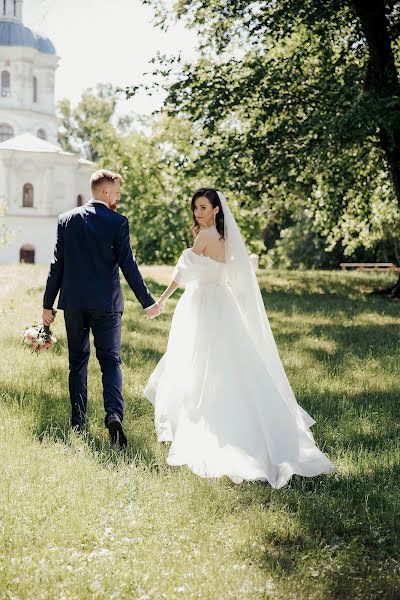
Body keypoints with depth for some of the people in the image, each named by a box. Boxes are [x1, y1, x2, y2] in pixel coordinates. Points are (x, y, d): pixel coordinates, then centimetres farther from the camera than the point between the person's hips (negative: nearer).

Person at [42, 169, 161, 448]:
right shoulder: (118, 222, -7)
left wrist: (48, 304, 8)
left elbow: (57, 265, 3)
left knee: (77, 361, 13)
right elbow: (128, 265, -8)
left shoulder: (67, 219, 3)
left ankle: (78, 421, 15)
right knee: (110, 360, 4)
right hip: (106, 304, -3)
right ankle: (114, 413, -16)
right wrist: (148, 302, -1)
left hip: (73, 302, 3)